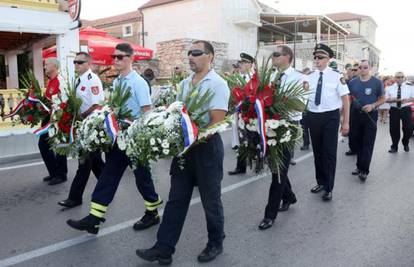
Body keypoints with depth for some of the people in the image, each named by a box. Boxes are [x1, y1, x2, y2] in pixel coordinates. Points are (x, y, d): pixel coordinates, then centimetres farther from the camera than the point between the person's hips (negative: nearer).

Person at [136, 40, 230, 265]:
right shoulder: (184, 83, 10)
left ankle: (216, 244, 30)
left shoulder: (217, 84, -10)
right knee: (176, 199, 9)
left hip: (207, 146, -6)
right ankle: (163, 249, 17)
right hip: (185, 146, 6)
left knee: (210, 200, 9)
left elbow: (216, 122, -17)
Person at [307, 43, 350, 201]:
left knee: (329, 152, 1)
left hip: (331, 116, -4)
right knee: (317, 151, 14)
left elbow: (345, 100, -4)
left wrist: (346, 122, -8)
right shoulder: (309, 78, 4)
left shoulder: (336, 77, -5)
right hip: (313, 117, 4)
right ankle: (320, 182, 33)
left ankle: (328, 188, 14)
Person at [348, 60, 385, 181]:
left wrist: (372, 105, -17)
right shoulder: (352, 82, 5)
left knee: (368, 143, -2)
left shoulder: (377, 82, -3)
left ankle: (364, 170, 2)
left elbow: (382, 98, 3)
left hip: (370, 115, -3)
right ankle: (359, 166, 24)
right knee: (358, 142, 11)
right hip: (356, 115, 3)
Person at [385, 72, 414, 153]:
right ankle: (394, 147, 18)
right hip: (394, 110, 1)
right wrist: (394, 100, -15)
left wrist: (407, 100, -18)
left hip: (406, 110, -1)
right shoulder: (390, 88, 7)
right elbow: (386, 99, 3)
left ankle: (405, 144, 28)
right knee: (394, 129, 4)